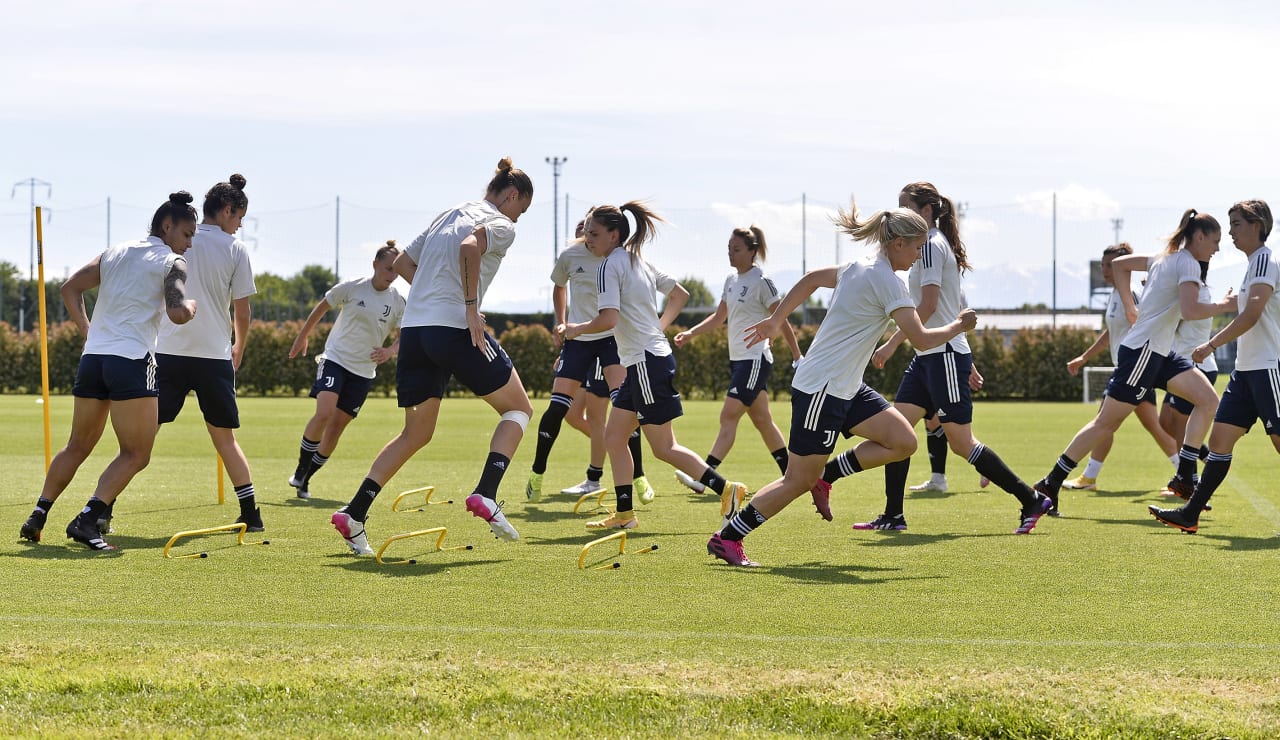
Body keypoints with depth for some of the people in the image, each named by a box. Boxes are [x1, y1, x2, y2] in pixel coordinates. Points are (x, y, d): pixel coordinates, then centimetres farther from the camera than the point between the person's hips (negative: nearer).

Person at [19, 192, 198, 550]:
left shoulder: (114, 253, 17)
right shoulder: (172, 262, -1)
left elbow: (70, 288, 13)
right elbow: (178, 313, -15)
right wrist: (191, 305, 6)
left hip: (92, 358, 7)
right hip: (131, 361, -7)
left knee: (77, 446, 19)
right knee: (136, 454, -1)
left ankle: (38, 515, 16)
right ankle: (86, 520, -16)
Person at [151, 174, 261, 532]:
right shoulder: (235, 249, 1)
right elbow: (241, 311, 4)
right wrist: (238, 349, 20)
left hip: (168, 353, 0)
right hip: (215, 354, 0)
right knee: (224, 436, 11)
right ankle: (251, 513, 10)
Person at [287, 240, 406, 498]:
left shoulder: (397, 302, -1)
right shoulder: (352, 288, -7)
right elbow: (322, 307, 8)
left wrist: (390, 351, -20)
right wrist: (302, 337, 15)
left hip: (363, 372, 3)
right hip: (335, 359, -3)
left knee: (336, 428, 3)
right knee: (324, 413, -24)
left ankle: (305, 480, 17)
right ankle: (300, 470, -7)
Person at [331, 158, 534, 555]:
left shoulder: (449, 214, 23)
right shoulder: (501, 225, -1)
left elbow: (402, 263, 27)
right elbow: (470, 246, -24)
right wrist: (471, 307, -22)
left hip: (414, 329, 7)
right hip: (456, 329, -7)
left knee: (416, 434, 16)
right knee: (518, 408, 12)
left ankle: (353, 514, 4)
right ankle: (486, 495, -8)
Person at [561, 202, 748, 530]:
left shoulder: (611, 265, -14)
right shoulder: (638, 262, 13)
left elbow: (608, 319, -25)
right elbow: (680, 295, 22)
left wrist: (577, 329, -9)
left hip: (647, 362, -10)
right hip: (640, 363, 10)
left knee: (663, 448, -4)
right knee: (614, 437, 11)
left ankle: (726, 490, -2)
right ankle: (625, 514, 12)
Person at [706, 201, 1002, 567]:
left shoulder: (860, 269, 10)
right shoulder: (887, 282, -18)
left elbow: (811, 278, 23)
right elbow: (922, 339, -21)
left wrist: (775, 321, 28)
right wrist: (958, 326, -4)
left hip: (847, 388, 10)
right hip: (821, 389, -10)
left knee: (903, 442, 0)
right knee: (799, 481, -2)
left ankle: (826, 475, 11)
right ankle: (725, 538, 7)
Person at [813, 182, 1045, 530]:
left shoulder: (931, 245, -13)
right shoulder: (937, 244, 16)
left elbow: (928, 305, -21)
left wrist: (892, 343, -19)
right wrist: (966, 363, 22)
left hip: (945, 355, -10)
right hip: (929, 355, 10)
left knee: (961, 441, -6)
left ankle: (1031, 500, 0)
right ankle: (893, 516, 5)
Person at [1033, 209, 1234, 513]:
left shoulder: (1166, 258, 13)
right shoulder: (1188, 263, -13)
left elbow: (1119, 264, 21)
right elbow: (1190, 311, -27)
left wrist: (1130, 306, 21)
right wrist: (1222, 306, -12)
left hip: (1160, 352, 10)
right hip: (1142, 350, -10)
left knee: (1208, 400, 0)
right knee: (1106, 422, -4)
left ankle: (1185, 477, -1)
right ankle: (1050, 484, 2)